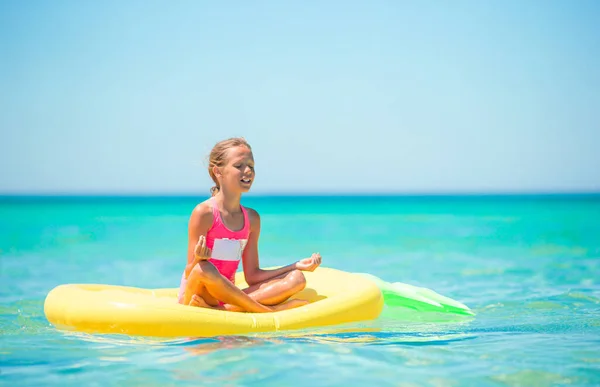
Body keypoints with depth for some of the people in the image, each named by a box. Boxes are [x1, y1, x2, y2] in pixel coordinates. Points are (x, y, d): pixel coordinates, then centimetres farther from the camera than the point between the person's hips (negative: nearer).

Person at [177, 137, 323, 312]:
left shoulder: (252, 219, 10)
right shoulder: (204, 213, -9)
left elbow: (252, 276, 11)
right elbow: (191, 274, -9)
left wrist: (296, 266, 4)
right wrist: (198, 259, -32)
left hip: (227, 295, 7)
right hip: (195, 295, -7)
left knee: (297, 279, -9)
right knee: (204, 270, -40)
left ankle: (224, 308, -29)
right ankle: (268, 309, -23)